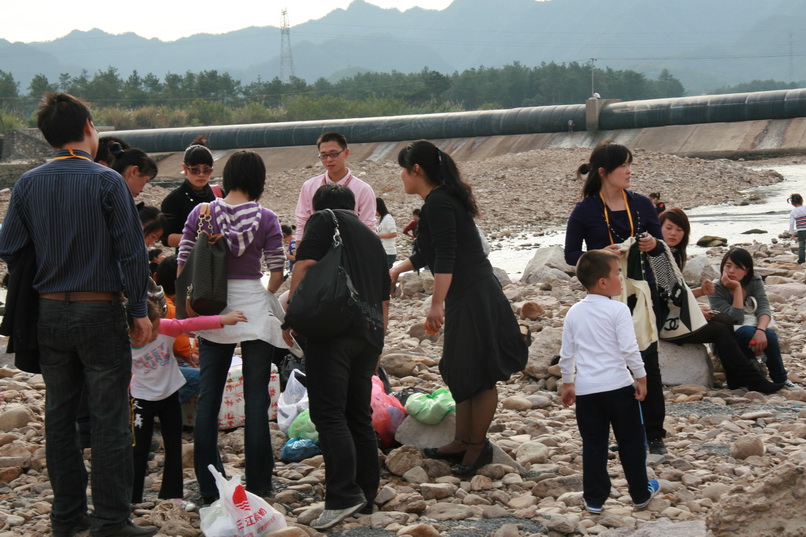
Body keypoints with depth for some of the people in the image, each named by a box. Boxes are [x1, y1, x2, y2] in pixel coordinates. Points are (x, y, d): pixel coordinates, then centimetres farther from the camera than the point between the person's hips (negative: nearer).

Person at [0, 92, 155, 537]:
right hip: (100, 312, -4)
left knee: (59, 416, 12)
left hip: (50, 313, 5)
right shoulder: (107, 181, -10)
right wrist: (139, 310, -4)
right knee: (108, 417, 0)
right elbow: (131, 251, -11)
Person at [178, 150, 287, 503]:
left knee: (208, 398, 10)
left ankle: (209, 487, 14)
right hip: (253, 309, -2)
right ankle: (257, 486, 8)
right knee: (256, 400, 5)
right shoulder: (266, 219, -6)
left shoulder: (201, 213, -1)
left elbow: (182, 264, 1)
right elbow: (277, 272, -4)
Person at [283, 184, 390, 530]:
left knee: (329, 414, -10)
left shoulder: (323, 220, 8)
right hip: (370, 331, 7)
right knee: (359, 416, 13)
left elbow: (304, 266, -7)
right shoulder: (372, 239, 28)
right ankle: (367, 498, 15)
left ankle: (343, 496, -20)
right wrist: (376, 348, 34)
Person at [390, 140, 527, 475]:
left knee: (476, 375, -1)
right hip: (467, 298, 10)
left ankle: (478, 446, 8)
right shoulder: (442, 199, 15)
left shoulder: (438, 203, -15)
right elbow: (429, 253, 31)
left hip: (473, 299, -10)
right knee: (459, 372, 16)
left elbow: (445, 258, -23)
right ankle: (464, 442, 25)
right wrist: (398, 270, 43)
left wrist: (437, 304, -23)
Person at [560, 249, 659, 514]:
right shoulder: (618, 310, -10)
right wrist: (641, 378, -4)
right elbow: (629, 349, -14)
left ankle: (594, 498, 13)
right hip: (618, 385, -4)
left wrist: (567, 384, 20)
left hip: (586, 388, 4)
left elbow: (566, 354, 9)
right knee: (631, 441, 10)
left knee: (593, 444, 10)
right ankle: (640, 494, 20)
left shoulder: (574, 313, 5)